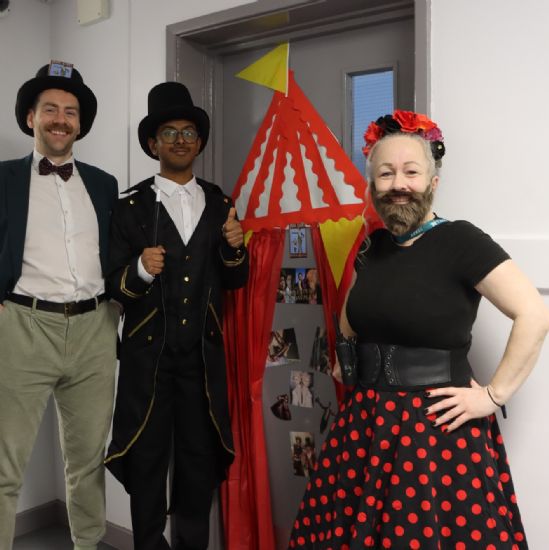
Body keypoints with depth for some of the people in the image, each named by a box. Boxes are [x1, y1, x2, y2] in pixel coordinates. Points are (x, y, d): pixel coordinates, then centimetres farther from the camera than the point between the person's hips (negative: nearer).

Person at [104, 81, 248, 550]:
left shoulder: (220, 204, 7)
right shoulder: (132, 206, -2)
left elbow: (235, 281, 8)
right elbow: (115, 286, -4)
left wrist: (234, 248, -11)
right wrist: (140, 269, -25)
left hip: (204, 351, 3)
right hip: (148, 351, -2)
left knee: (200, 456, 12)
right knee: (148, 458, 9)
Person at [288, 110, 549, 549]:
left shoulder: (460, 241, -12)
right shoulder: (373, 247, 7)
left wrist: (495, 395, -15)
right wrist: (346, 356, 11)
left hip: (438, 427, -6)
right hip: (367, 423, 6)